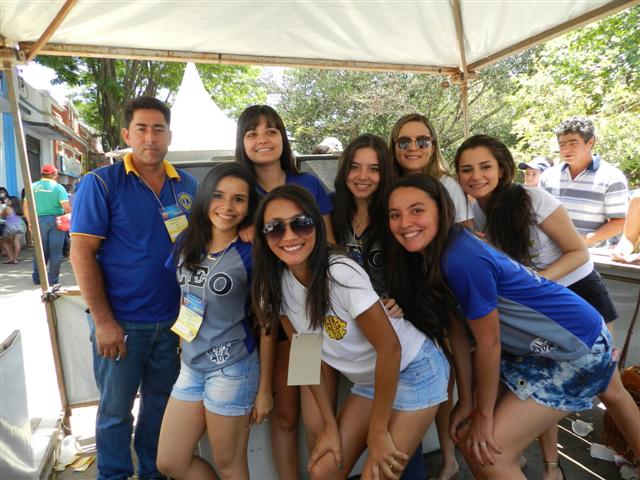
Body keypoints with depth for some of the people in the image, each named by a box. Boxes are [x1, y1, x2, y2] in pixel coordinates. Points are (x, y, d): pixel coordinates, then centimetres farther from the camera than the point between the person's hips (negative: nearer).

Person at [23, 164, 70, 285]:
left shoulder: (33, 187, 5)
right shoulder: (58, 187, -5)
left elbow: (26, 208, 6)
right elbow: (67, 208, -13)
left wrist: (30, 222, 16)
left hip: (39, 220, 4)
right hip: (56, 220, -3)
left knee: (40, 250, 13)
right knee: (55, 250, 2)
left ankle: (37, 277, 18)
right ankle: (53, 279, 4)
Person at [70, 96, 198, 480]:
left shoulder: (188, 185, 4)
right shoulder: (101, 183, -8)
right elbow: (82, 253, -10)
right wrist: (103, 321, -14)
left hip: (174, 319, 4)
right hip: (121, 322, -3)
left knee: (161, 404, 18)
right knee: (116, 410, 12)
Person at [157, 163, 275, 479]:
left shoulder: (251, 253, -15)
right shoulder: (187, 241, 1)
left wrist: (264, 389, -8)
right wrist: (185, 344, 16)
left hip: (232, 369, -6)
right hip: (190, 365, 6)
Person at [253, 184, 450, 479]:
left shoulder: (341, 273, -30)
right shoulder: (275, 285, -10)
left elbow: (390, 347, -23)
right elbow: (308, 354, -1)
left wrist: (377, 430, -14)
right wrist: (330, 425, -1)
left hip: (414, 370, -5)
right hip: (368, 380, 6)